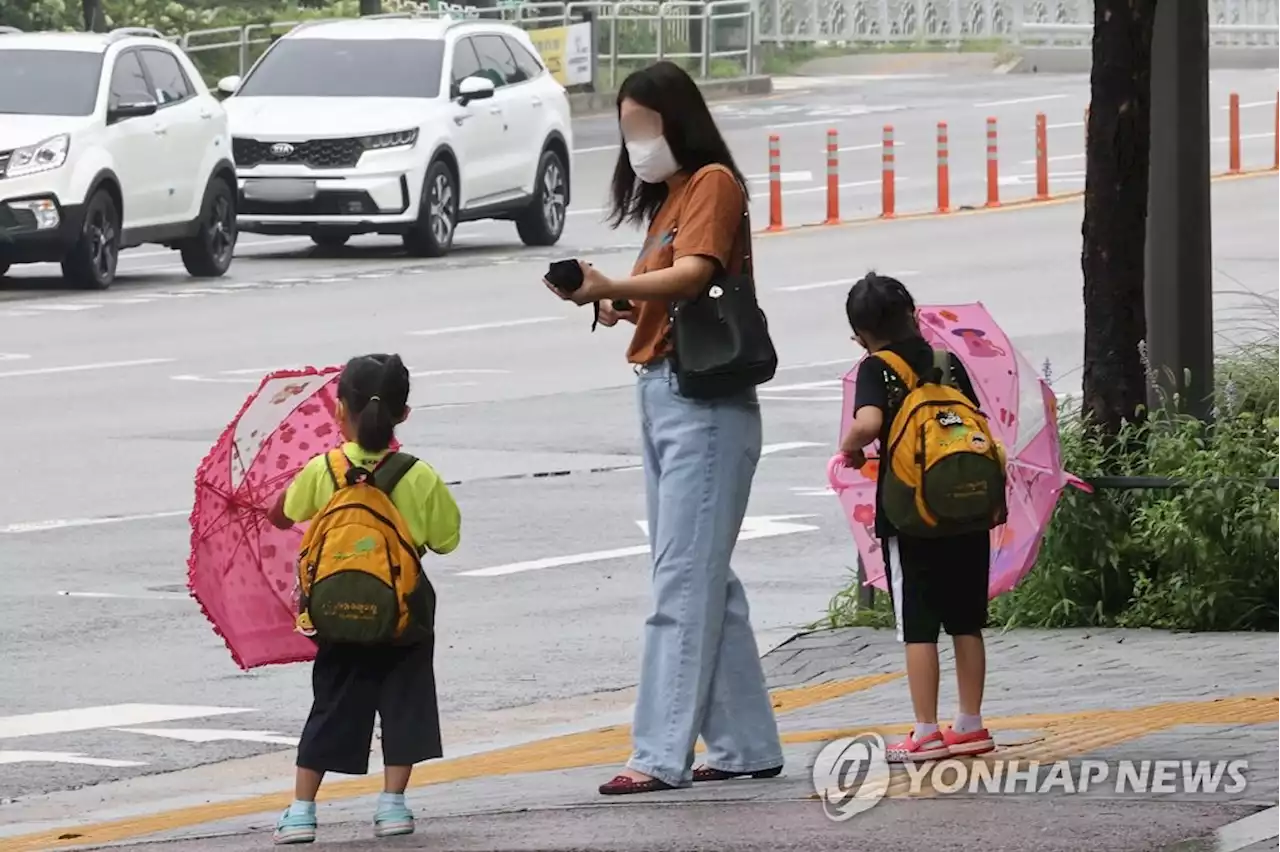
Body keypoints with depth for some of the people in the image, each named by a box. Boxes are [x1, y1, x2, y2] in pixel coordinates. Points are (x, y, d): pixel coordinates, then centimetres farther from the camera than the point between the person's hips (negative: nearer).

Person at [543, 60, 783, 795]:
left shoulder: (714, 183, -7)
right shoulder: (667, 195, 20)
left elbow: (692, 276, -22)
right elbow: (667, 297, 16)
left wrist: (613, 288, -36)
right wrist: (622, 308, -4)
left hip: (704, 402, -10)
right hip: (661, 395, 10)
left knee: (683, 583, -12)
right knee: (708, 581, 11)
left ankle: (663, 755, -16)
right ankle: (747, 745, 16)